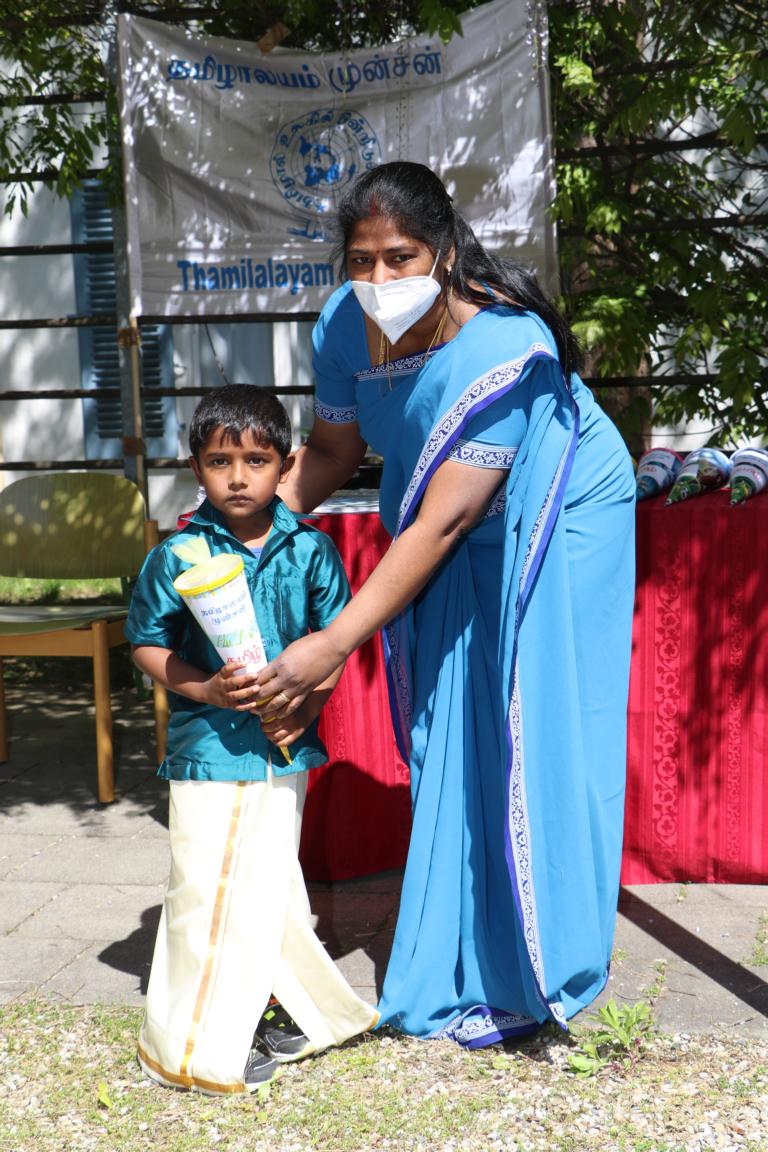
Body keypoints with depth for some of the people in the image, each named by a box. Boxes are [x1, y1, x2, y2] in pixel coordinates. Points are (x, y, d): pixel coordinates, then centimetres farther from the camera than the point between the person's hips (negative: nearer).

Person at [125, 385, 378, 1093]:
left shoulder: (309, 550, -1)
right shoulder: (178, 556, -7)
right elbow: (147, 642, -1)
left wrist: (307, 702, -10)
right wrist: (206, 689, -15)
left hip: (284, 743, 2)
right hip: (207, 743, -2)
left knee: (270, 881, 14)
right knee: (206, 885, 0)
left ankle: (268, 1008, 33)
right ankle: (206, 1038, 15)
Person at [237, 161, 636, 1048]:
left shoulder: (501, 351, -34)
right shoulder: (346, 326, -15)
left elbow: (440, 523, -35)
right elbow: (332, 448, 1)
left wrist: (333, 644, -36)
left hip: (556, 523, -6)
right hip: (460, 549, 6)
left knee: (530, 740, -7)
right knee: (450, 741, 7)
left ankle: (531, 977, 7)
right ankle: (459, 970, 20)